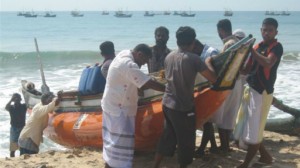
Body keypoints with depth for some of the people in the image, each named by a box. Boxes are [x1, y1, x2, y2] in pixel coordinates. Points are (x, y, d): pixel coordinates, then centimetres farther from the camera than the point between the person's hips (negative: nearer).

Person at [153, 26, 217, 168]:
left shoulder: (169, 56, 5)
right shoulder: (193, 58, -16)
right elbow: (213, 78, -16)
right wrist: (208, 63, 1)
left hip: (167, 103, 7)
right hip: (183, 107, -7)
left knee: (167, 138, 19)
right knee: (186, 142, 8)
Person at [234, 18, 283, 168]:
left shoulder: (277, 47, -9)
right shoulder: (257, 46, 12)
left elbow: (268, 63, -28)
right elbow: (247, 69, 14)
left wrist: (251, 50, -28)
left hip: (263, 93, -8)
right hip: (251, 90, 8)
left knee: (254, 130, -4)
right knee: (247, 127, 13)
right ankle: (265, 156, 29)